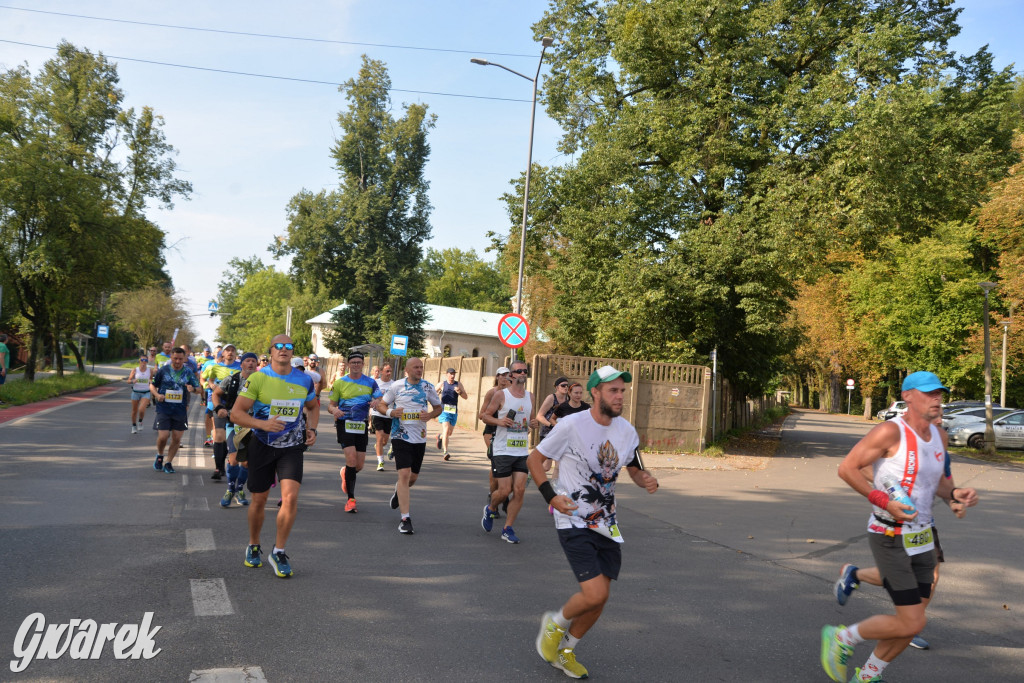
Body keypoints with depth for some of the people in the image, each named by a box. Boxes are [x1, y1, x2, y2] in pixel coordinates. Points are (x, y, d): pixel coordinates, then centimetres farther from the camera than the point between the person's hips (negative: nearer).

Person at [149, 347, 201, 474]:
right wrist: (157, 394, -10)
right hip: (163, 409, -2)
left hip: (180, 410, 2)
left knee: (177, 439, 3)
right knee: (163, 437, -9)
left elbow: (198, 389, 3)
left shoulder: (188, 372, 3)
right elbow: (152, 385, 10)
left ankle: (168, 463, 21)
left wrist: (193, 389, -20)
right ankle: (159, 456, 21)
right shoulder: (163, 370, 1)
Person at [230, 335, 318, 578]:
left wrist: (312, 429, 2)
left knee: (290, 497, -15)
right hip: (262, 446, -1)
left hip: (292, 448, 1)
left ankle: (278, 552, 1)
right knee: (259, 501, 8)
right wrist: (263, 424, -28)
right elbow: (236, 414, -13)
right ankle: (253, 547, 34)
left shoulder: (304, 380, 0)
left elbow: (313, 407, 19)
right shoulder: (257, 378, -10)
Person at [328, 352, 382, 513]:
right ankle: (351, 499, -8)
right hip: (344, 424, -2)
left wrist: (377, 402, -20)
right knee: (351, 459, -17)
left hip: (361, 426, 3)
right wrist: (334, 410, -16)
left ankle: (345, 473, 41)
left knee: (359, 466, 3)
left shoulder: (370, 382, 7)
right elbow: (330, 404, 7)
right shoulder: (340, 382, 4)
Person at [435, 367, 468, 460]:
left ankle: (440, 437, 48)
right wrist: (437, 393, -12)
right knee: (446, 430, -18)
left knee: (449, 433, 14)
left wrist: (460, 392, -16)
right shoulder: (442, 384, 3)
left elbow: (466, 397, 3)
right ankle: (445, 452, -18)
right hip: (444, 410, -3)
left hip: (454, 411, 3)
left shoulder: (458, 384, 7)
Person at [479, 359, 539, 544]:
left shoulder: (530, 397, 11)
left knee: (520, 490, -4)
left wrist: (533, 424, 0)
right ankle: (490, 509, 29)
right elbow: (485, 416, 1)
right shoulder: (501, 395, -4)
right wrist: (499, 421, -17)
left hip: (522, 451, 4)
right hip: (503, 450, -4)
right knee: (505, 490, -4)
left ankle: (508, 529, 8)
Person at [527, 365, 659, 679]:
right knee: (594, 594, -16)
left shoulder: (626, 431, 2)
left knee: (599, 598, 6)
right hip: (573, 520, -6)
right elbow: (534, 459, -4)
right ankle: (555, 624, 16)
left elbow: (635, 469, 16)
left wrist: (647, 480, -7)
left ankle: (566, 651, 31)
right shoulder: (571, 425, -15)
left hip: (606, 522, 6)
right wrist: (551, 496, -16)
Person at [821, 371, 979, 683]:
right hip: (890, 538, -8)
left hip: (922, 539, 8)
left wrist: (955, 493, 0)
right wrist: (883, 501, -23)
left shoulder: (939, 436, 7)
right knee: (911, 623, -10)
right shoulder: (891, 432, -16)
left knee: (912, 624, 13)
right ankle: (842, 639, 13)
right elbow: (847, 468, -15)